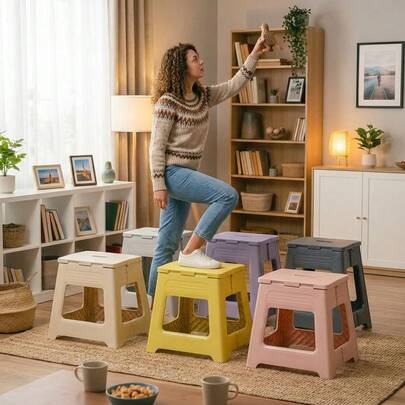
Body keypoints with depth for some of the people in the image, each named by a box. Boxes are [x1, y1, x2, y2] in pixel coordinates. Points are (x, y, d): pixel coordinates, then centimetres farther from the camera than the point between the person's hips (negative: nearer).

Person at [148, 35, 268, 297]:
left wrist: (254, 56, 8)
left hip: (188, 174, 8)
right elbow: (157, 146, -14)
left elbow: (233, 87, 16)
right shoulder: (167, 102, -13)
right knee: (228, 195, -22)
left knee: (168, 244, 10)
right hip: (172, 171, -8)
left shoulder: (203, 96, 10)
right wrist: (158, 185, -18)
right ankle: (192, 251, -15)